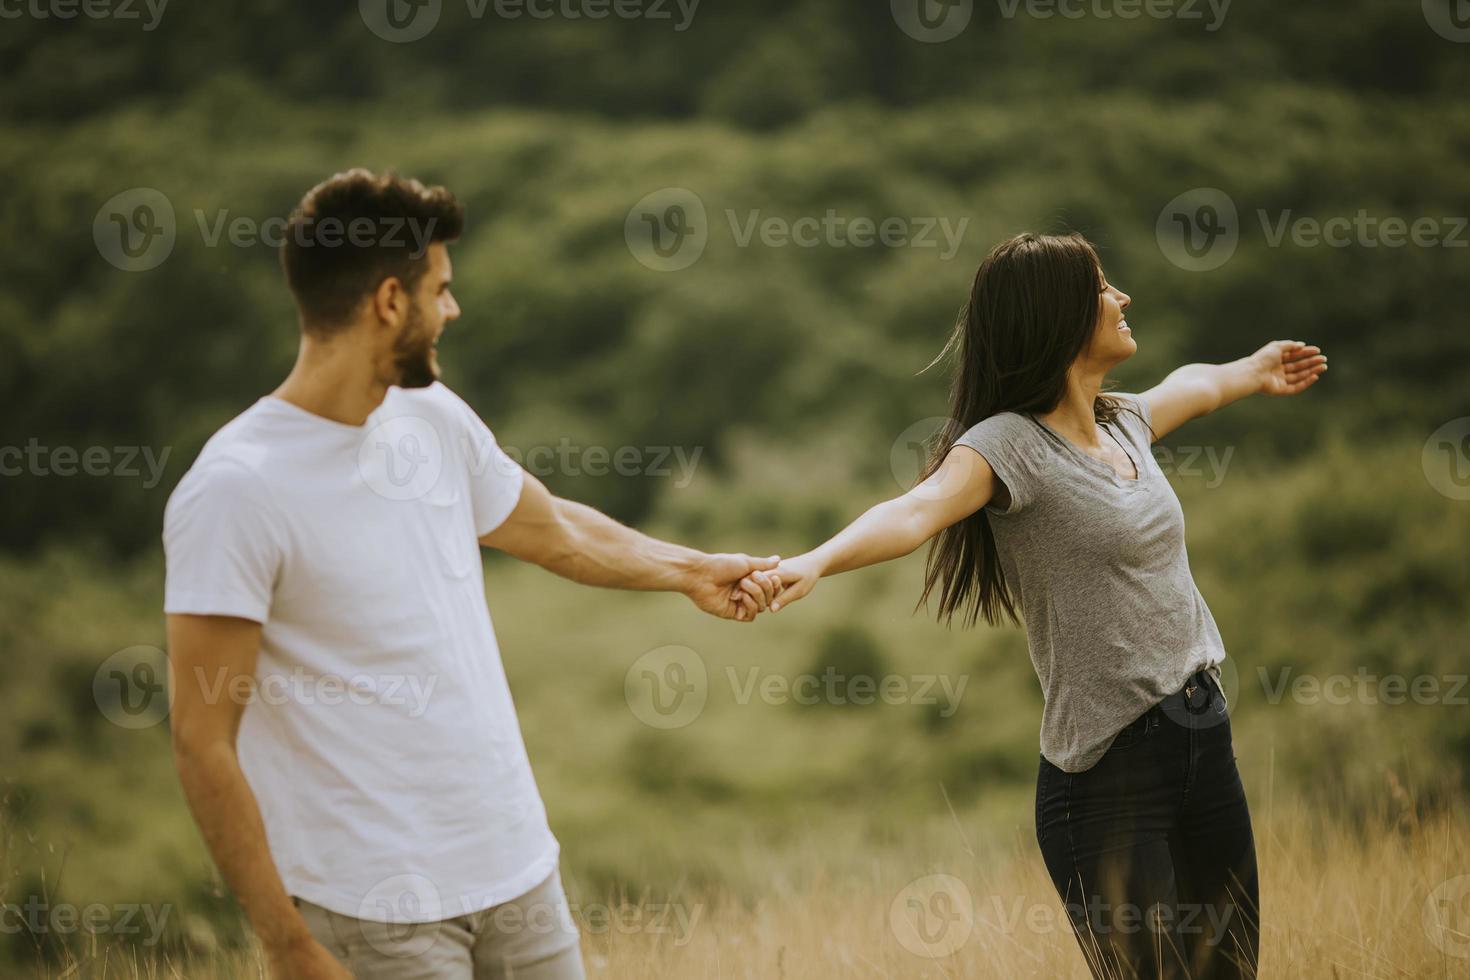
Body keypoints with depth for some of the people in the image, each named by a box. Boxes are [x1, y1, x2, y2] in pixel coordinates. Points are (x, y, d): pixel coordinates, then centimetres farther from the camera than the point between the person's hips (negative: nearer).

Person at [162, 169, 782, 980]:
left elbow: (555, 532, 26)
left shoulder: (432, 417, 6)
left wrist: (688, 571, 37)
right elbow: (203, 743, -15)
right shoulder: (236, 489, -16)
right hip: (376, 908, -7)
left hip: (520, 869, 7)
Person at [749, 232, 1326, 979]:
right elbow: (918, 509, -32)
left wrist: (1254, 370, 55)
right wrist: (817, 561, -50)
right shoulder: (1008, 444, -13)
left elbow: (1192, 385, 35)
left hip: (1205, 742, 8)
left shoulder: (1124, 422, 11)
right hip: (1110, 771, -8)